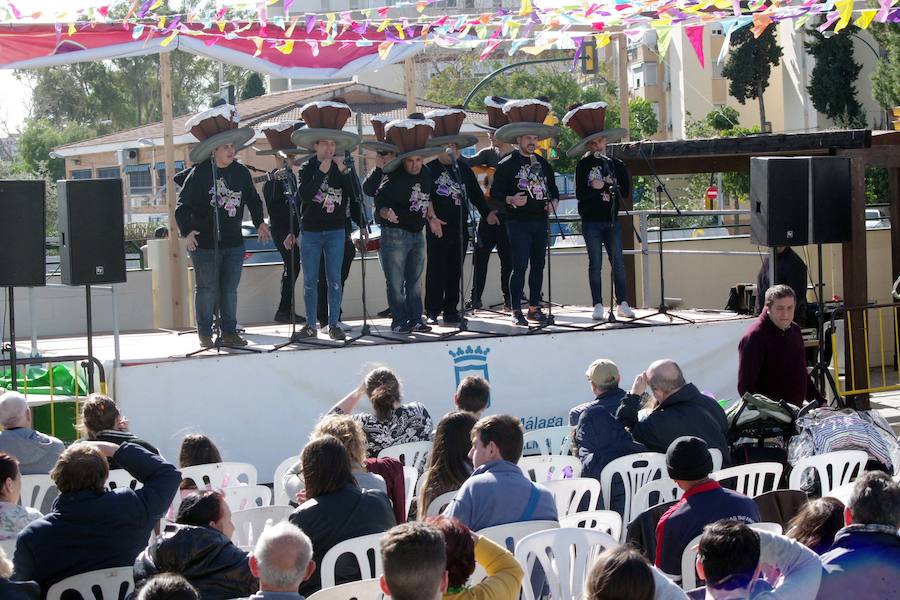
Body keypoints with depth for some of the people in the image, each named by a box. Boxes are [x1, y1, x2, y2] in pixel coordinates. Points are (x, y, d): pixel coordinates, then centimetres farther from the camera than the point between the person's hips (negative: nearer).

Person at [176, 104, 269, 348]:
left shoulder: (241, 172, 4)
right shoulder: (199, 174, -10)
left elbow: (253, 199, 21)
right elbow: (183, 206, -11)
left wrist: (259, 222, 14)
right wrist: (187, 232, -22)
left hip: (234, 243, 4)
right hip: (205, 243, -4)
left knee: (230, 289, 8)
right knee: (207, 289, 3)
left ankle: (229, 332, 17)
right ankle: (205, 335, 12)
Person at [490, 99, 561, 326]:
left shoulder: (543, 164, 14)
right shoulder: (507, 164, -3)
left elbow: (553, 189, 23)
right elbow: (495, 193, -5)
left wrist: (554, 201, 2)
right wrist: (511, 200, -22)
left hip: (540, 222, 6)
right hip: (518, 223, -6)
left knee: (538, 265, 8)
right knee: (520, 266, -9)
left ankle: (534, 307, 17)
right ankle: (516, 311, -4)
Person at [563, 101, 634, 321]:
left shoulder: (616, 165, 9)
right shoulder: (583, 165, 1)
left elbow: (626, 191, 4)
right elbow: (579, 194, -5)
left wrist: (607, 185, -8)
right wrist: (594, 188, -19)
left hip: (612, 220, 2)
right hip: (591, 221, -2)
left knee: (618, 262, -1)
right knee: (595, 264, 1)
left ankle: (622, 304, 4)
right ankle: (598, 306, 4)